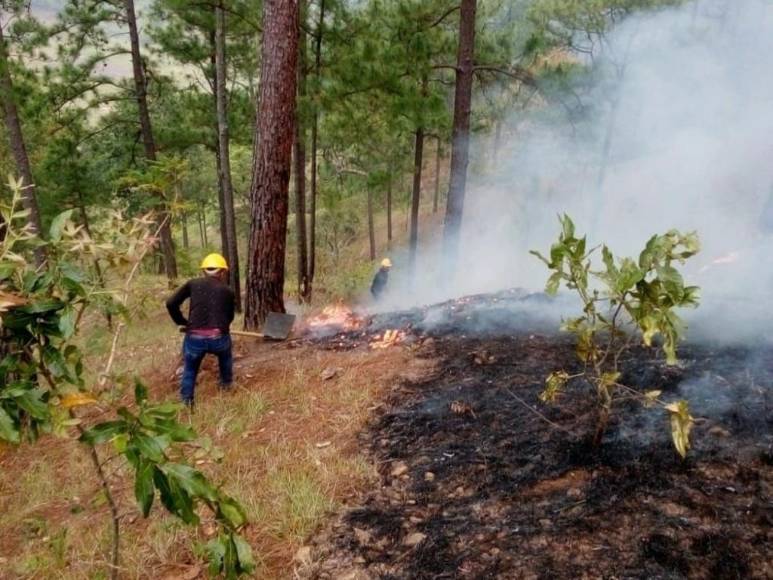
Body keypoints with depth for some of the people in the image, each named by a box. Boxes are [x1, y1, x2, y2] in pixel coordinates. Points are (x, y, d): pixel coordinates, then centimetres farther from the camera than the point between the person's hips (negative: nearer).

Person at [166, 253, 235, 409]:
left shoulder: (193, 284, 12)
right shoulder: (227, 291, 13)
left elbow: (171, 303, 6)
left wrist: (182, 322, 20)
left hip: (194, 338, 0)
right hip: (218, 338, 0)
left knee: (189, 370, 26)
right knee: (225, 355, 37)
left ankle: (186, 402, 19)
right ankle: (226, 384, 47)